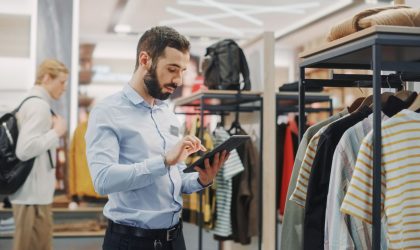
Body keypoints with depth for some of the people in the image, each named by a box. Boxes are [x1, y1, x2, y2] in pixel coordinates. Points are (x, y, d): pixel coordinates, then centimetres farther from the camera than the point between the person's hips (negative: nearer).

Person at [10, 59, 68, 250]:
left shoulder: (31, 103, 13)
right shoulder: (40, 106, -17)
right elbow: (25, 150, -25)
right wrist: (56, 132, -16)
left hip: (33, 192, 10)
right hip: (33, 194, -10)